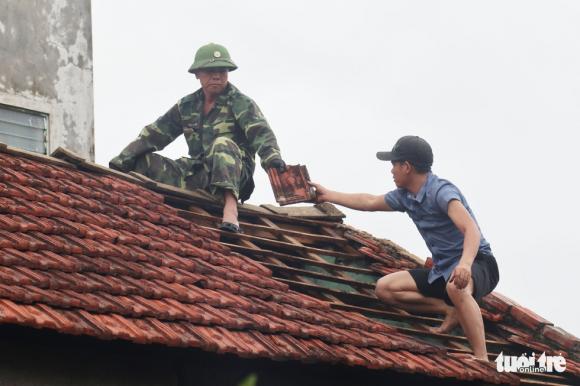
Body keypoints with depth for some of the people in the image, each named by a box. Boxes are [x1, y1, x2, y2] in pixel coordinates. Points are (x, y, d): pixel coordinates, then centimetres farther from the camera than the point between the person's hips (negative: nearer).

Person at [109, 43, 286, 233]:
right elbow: (152, 135, 13)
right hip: (198, 174, 5)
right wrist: (119, 162, 4)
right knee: (144, 161, -4)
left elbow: (260, 132, -18)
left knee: (223, 144, -37)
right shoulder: (187, 106, 13)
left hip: (234, 174, -5)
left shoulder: (241, 103, -1)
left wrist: (272, 158, -40)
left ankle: (230, 208, -54)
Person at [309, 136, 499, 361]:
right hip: (443, 270, 9)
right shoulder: (405, 196, 6)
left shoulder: (441, 191, -20)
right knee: (384, 288, 1)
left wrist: (464, 264, -53)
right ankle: (451, 310, -4)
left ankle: (482, 361, -43)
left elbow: (471, 229, -35)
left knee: (455, 286, -43)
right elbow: (369, 202, 25)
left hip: (477, 264, -9)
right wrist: (328, 195, 33)